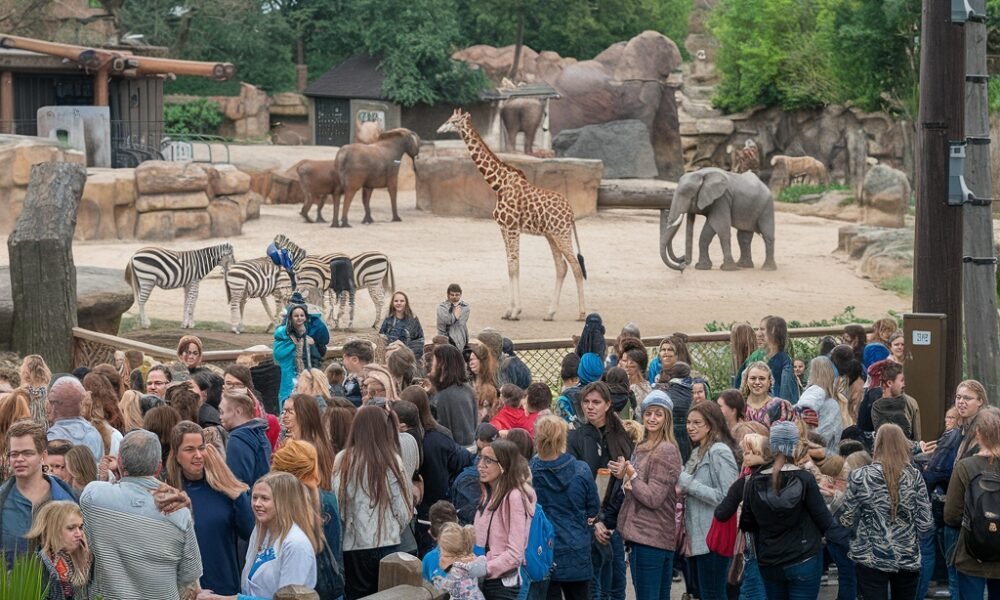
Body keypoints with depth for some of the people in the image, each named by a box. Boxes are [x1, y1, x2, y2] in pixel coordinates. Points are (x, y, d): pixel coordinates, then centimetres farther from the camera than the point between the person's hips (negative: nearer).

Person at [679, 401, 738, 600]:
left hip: (712, 539, -9)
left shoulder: (719, 451, -12)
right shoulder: (698, 452, 16)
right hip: (697, 538, 9)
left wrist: (686, 482, -17)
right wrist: (681, 489, 4)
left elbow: (726, 498, -21)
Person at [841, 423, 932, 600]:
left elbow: (847, 521, -3)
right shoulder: (914, 476, -3)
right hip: (908, 559, 2)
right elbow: (925, 524, -4)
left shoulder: (860, 476, -8)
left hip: (871, 558, -2)